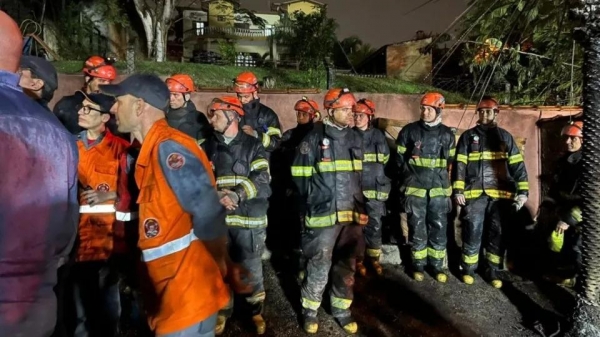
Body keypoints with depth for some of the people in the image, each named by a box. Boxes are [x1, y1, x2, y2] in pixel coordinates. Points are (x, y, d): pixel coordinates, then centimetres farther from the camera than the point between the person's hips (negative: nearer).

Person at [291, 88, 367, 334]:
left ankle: (342, 309, 29)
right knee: (319, 267, 2)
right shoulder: (314, 138, -5)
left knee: (347, 266, 13)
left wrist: (359, 204, 16)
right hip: (323, 214, -5)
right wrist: (314, 202, -1)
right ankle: (309, 310, 22)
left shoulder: (355, 139, 11)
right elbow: (301, 176, -3)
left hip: (352, 214, 5)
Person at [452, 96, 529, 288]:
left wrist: (523, 191, -2)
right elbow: (459, 164, 3)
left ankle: (493, 271, 20)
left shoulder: (505, 137, 11)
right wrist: (458, 190, -6)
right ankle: (468, 269, 15)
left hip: (500, 194, 2)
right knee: (473, 233, 0)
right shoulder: (468, 136, 8)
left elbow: (517, 165, 7)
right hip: (474, 194, -1)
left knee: (497, 234, 7)